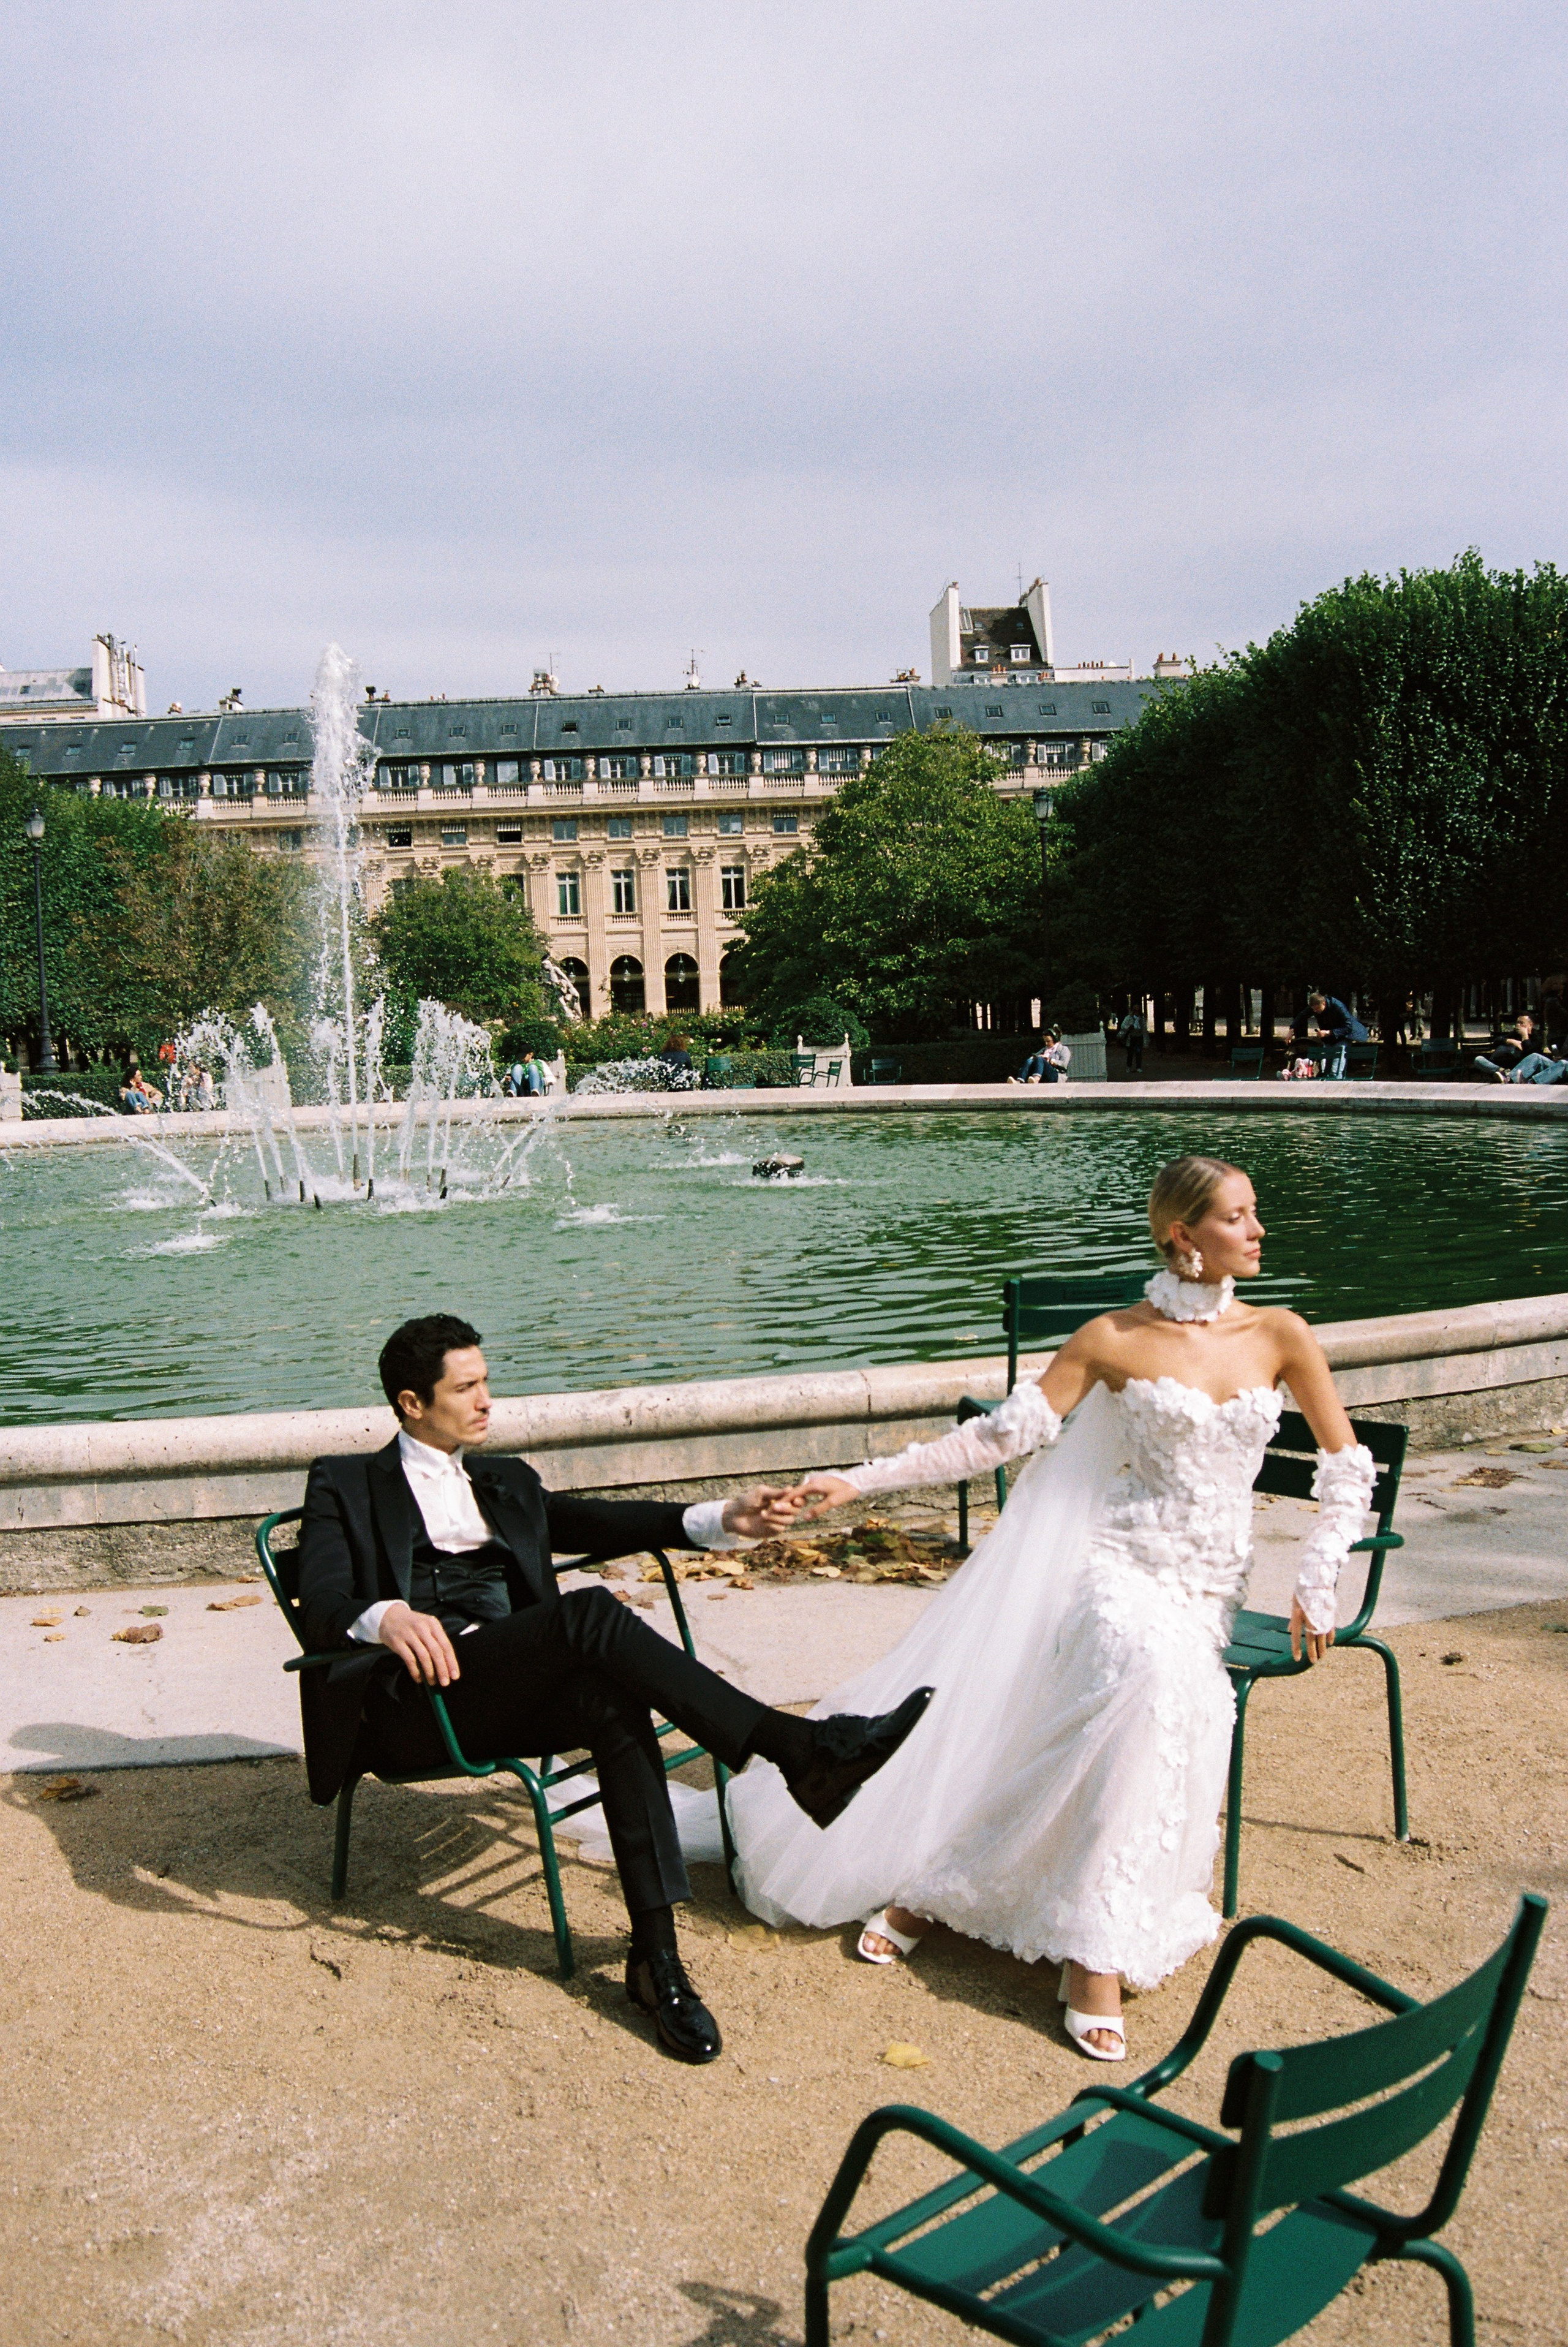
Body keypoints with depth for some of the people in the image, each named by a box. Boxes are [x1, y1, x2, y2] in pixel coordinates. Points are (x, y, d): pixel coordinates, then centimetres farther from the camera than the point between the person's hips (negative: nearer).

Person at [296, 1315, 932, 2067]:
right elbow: (320, 1606, -4)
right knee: (592, 1613, -29)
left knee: (613, 1701, -31)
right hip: (413, 1702, -5)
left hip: (512, 1699, 5)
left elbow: (602, 1523, 18)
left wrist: (725, 1519, 2)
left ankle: (657, 1955, -31)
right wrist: (385, 1618, -29)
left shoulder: (507, 1483, 29)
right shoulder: (344, 1486, 12)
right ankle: (800, 1750, -32)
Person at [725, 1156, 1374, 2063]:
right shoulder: (1115, 1339, 0)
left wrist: (1318, 1587, 2)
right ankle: (1097, 1951, -23)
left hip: (1209, 1590, 3)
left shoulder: (1281, 1337, 5)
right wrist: (864, 1480, -6)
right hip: (1118, 1564, -2)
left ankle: (932, 1884, -12)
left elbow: (1350, 1468, 12)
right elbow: (1003, 1434, -1)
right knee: (1154, 1673, -36)